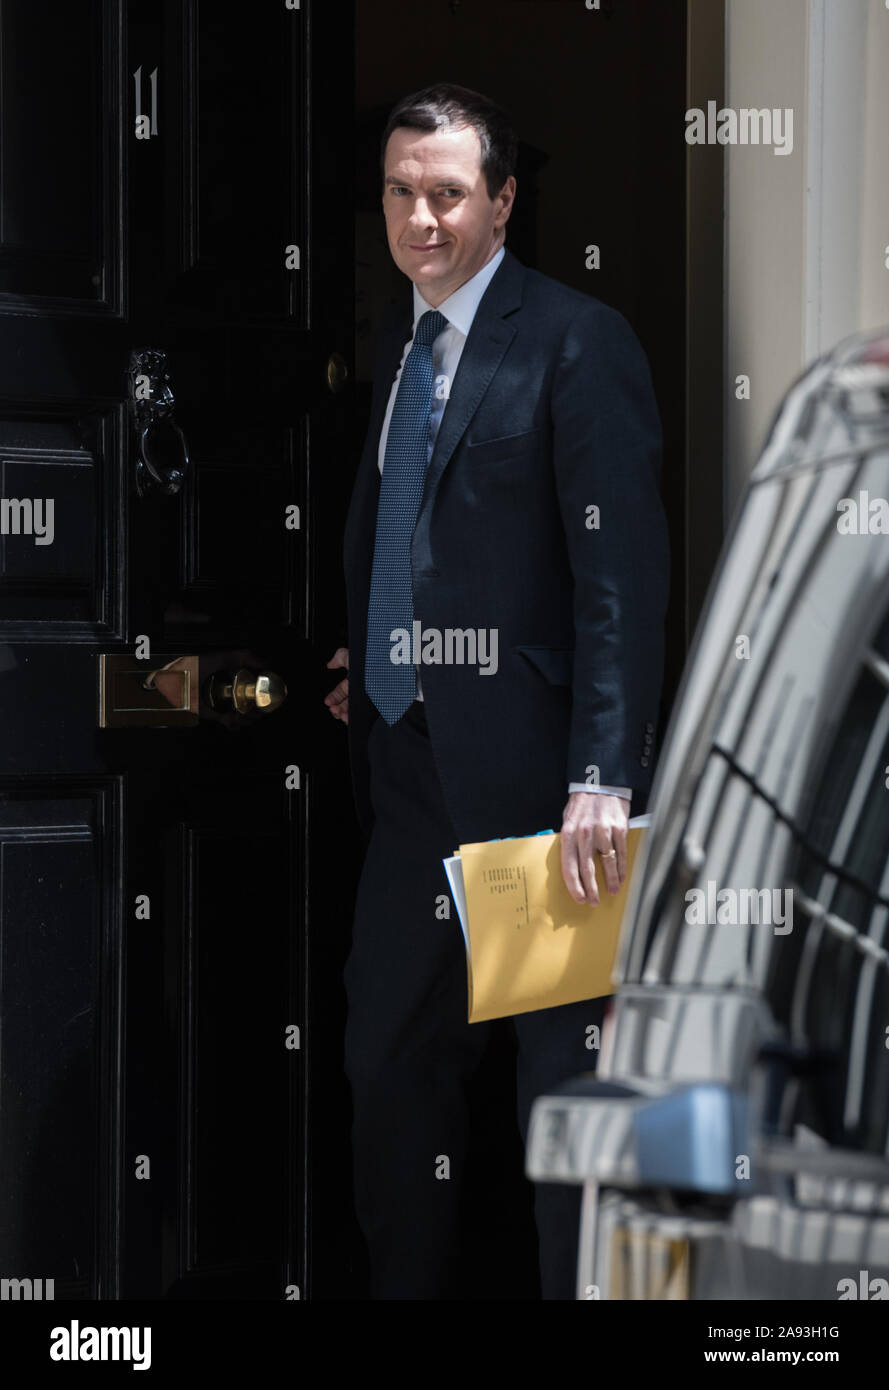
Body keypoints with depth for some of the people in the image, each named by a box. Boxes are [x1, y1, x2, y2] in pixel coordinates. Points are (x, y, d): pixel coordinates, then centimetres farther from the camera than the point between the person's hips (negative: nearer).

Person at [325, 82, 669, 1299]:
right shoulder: (398, 338, 15)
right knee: (389, 1067, 13)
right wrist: (364, 658, 11)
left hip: (526, 772, -8)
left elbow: (624, 579, -16)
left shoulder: (576, 343, -10)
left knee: (566, 1083, -2)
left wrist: (603, 781, -23)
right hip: (407, 769, 8)